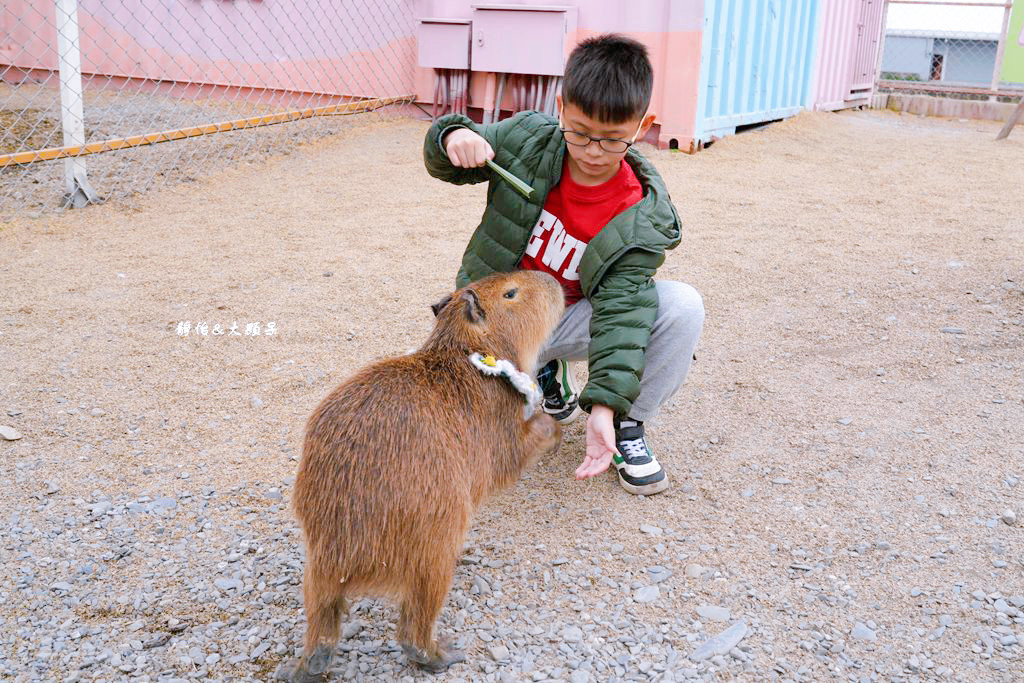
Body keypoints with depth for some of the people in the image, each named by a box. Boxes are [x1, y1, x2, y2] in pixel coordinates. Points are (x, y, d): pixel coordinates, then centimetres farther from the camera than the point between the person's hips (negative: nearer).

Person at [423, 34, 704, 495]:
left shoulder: (643, 218, -20)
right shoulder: (526, 141, -15)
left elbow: (621, 306, -25)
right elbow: (448, 165, 0)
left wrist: (605, 405, -37)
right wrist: (454, 136, -28)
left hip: (570, 317, -1)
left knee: (683, 307, -25)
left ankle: (628, 426, -3)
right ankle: (545, 372, 12)